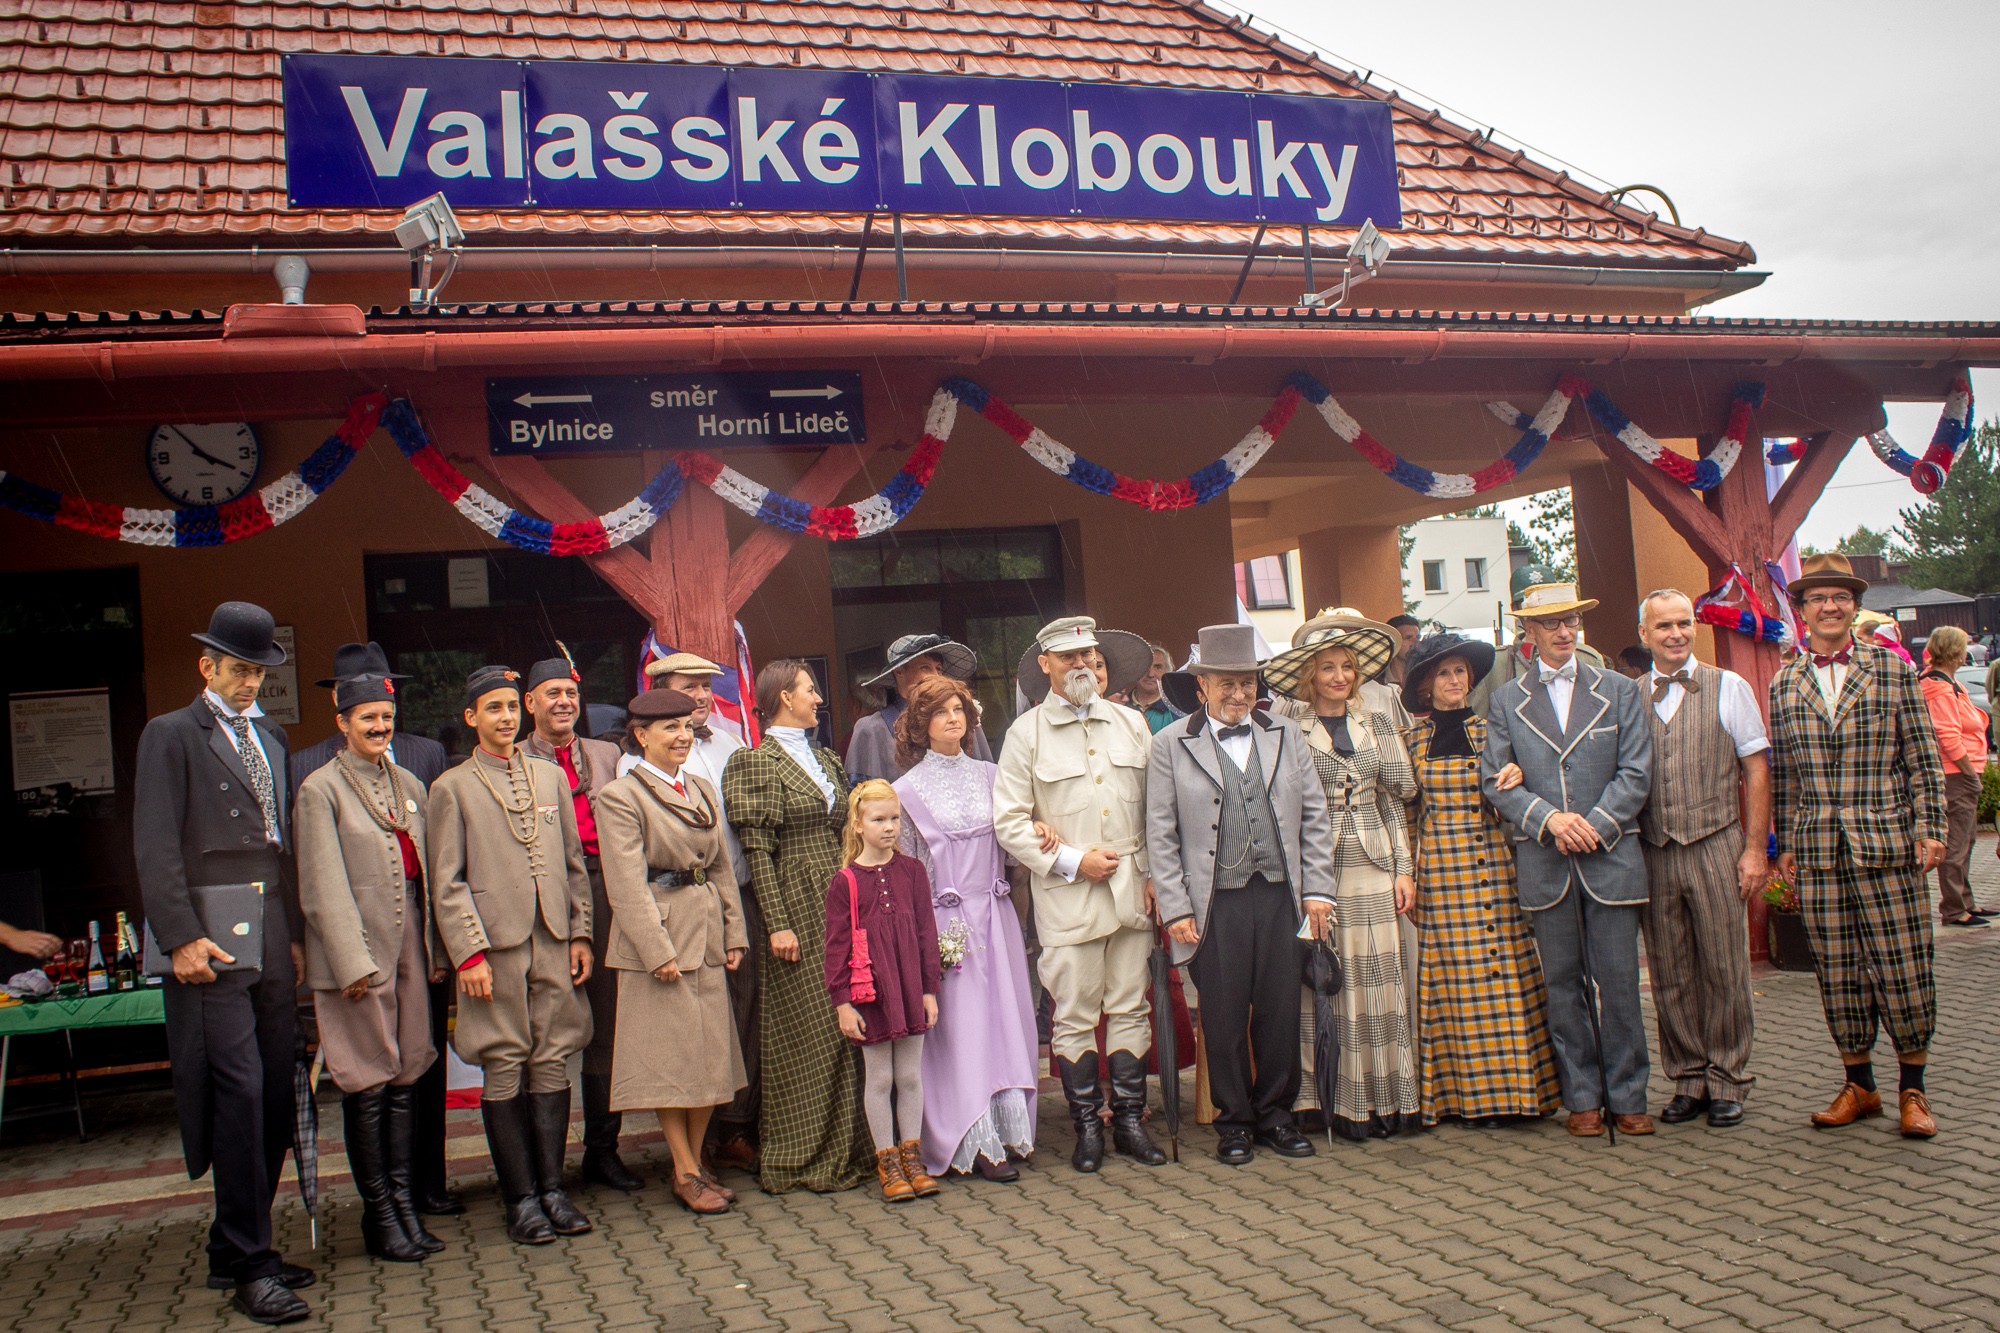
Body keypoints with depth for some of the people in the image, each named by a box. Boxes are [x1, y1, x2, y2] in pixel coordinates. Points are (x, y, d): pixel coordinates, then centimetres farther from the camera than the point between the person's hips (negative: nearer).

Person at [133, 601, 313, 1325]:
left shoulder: (270, 738, 20)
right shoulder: (171, 735, 1)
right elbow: (156, 849, -7)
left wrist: (296, 934, 14)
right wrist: (182, 937, -15)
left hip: (273, 940, 6)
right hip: (213, 944, -6)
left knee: (274, 1097, 6)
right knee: (239, 1094, -9)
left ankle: (234, 1249, 17)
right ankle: (249, 1265, -2)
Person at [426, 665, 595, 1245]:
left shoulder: (551, 777, 14)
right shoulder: (451, 788, 3)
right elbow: (447, 883, -2)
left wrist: (580, 933, 8)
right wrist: (469, 953, -9)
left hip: (554, 944, 4)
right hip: (495, 947, -3)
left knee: (552, 1065, 6)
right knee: (504, 1072, 1)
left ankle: (552, 1187, 14)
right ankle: (521, 1198, 9)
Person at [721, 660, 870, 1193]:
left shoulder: (826, 760, 17)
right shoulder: (756, 762, -6)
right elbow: (757, 850, -11)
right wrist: (777, 924, -16)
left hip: (839, 901, 7)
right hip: (795, 903, -7)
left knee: (842, 1027, 7)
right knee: (803, 1031, -2)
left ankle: (840, 1147, 17)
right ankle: (800, 1156, 9)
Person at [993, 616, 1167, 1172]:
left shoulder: (1130, 724, 11)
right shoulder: (1026, 733, 0)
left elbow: (1156, 805, 11)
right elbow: (1009, 821, -3)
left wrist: (1153, 874, 2)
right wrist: (1072, 861, -9)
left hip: (1131, 890, 3)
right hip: (1067, 896, -3)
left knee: (1130, 1009, 7)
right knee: (1074, 1016, 1)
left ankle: (1129, 1120, 18)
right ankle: (1087, 1125, 13)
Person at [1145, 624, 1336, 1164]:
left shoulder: (1287, 737, 12)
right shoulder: (1171, 745, 2)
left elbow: (1314, 818, 12)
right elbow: (1160, 835, 1)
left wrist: (1317, 889, 5)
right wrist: (1175, 908, -5)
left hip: (1280, 897, 3)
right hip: (1215, 904, -2)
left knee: (1280, 1010, 6)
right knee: (1224, 1017, 3)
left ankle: (1275, 1114, 23)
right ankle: (1233, 1122, 18)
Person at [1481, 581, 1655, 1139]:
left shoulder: (1620, 691, 8)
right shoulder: (1506, 701, 9)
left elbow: (1636, 773, 1)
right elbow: (1495, 779, 3)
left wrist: (1594, 825, -11)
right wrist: (1549, 819, -12)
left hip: (1611, 857, -1)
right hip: (1544, 864, 1)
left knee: (1618, 982, 0)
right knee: (1563, 984, 6)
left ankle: (1627, 1097, 11)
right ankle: (1582, 1097, 14)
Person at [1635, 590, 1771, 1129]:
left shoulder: (1728, 688, 4)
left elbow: (1756, 771, 4)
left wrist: (1755, 850, -3)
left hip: (1716, 847, -1)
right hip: (1653, 855, 1)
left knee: (1724, 969, 3)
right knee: (1670, 975, 6)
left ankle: (1727, 1082, 15)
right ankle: (1688, 1080, 18)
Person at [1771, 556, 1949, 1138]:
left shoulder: (1893, 670, 3)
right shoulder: (1784, 684, 9)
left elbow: (1923, 760, 3)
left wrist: (1929, 828, -4)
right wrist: (1785, 843, 9)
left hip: (1888, 844, -2)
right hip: (1818, 851, 2)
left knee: (1902, 966, 1)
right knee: (1837, 971, 6)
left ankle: (1912, 1088, 16)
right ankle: (1858, 1084, 19)